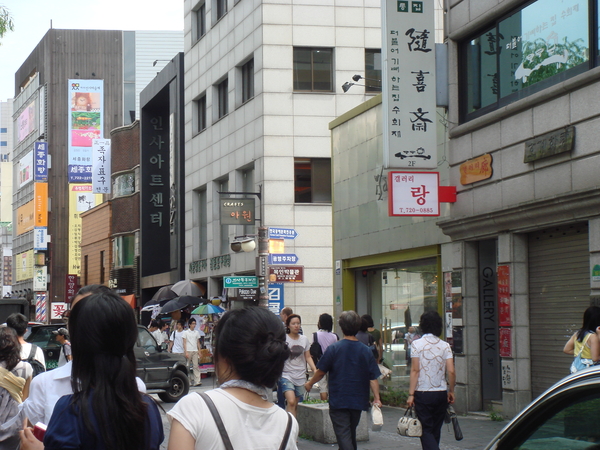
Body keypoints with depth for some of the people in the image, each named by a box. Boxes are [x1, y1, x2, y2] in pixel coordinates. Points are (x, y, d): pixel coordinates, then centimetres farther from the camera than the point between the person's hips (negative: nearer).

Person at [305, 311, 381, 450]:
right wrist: (376, 398, -2)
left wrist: (310, 383, 16)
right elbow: (373, 378, -5)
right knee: (351, 434, 21)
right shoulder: (366, 351, -3)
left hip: (338, 401, -4)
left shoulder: (333, 349, -10)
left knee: (343, 435, -7)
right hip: (358, 401, 4)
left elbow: (321, 372, -1)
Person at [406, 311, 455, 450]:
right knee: (436, 430, 15)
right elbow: (451, 371, -4)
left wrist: (411, 394, -7)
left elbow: (415, 370, -10)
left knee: (426, 430, -1)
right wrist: (451, 391, 9)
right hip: (441, 393, 3)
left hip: (423, 393, -3)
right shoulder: (445, 346, 1)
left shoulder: (417, 344, -7)